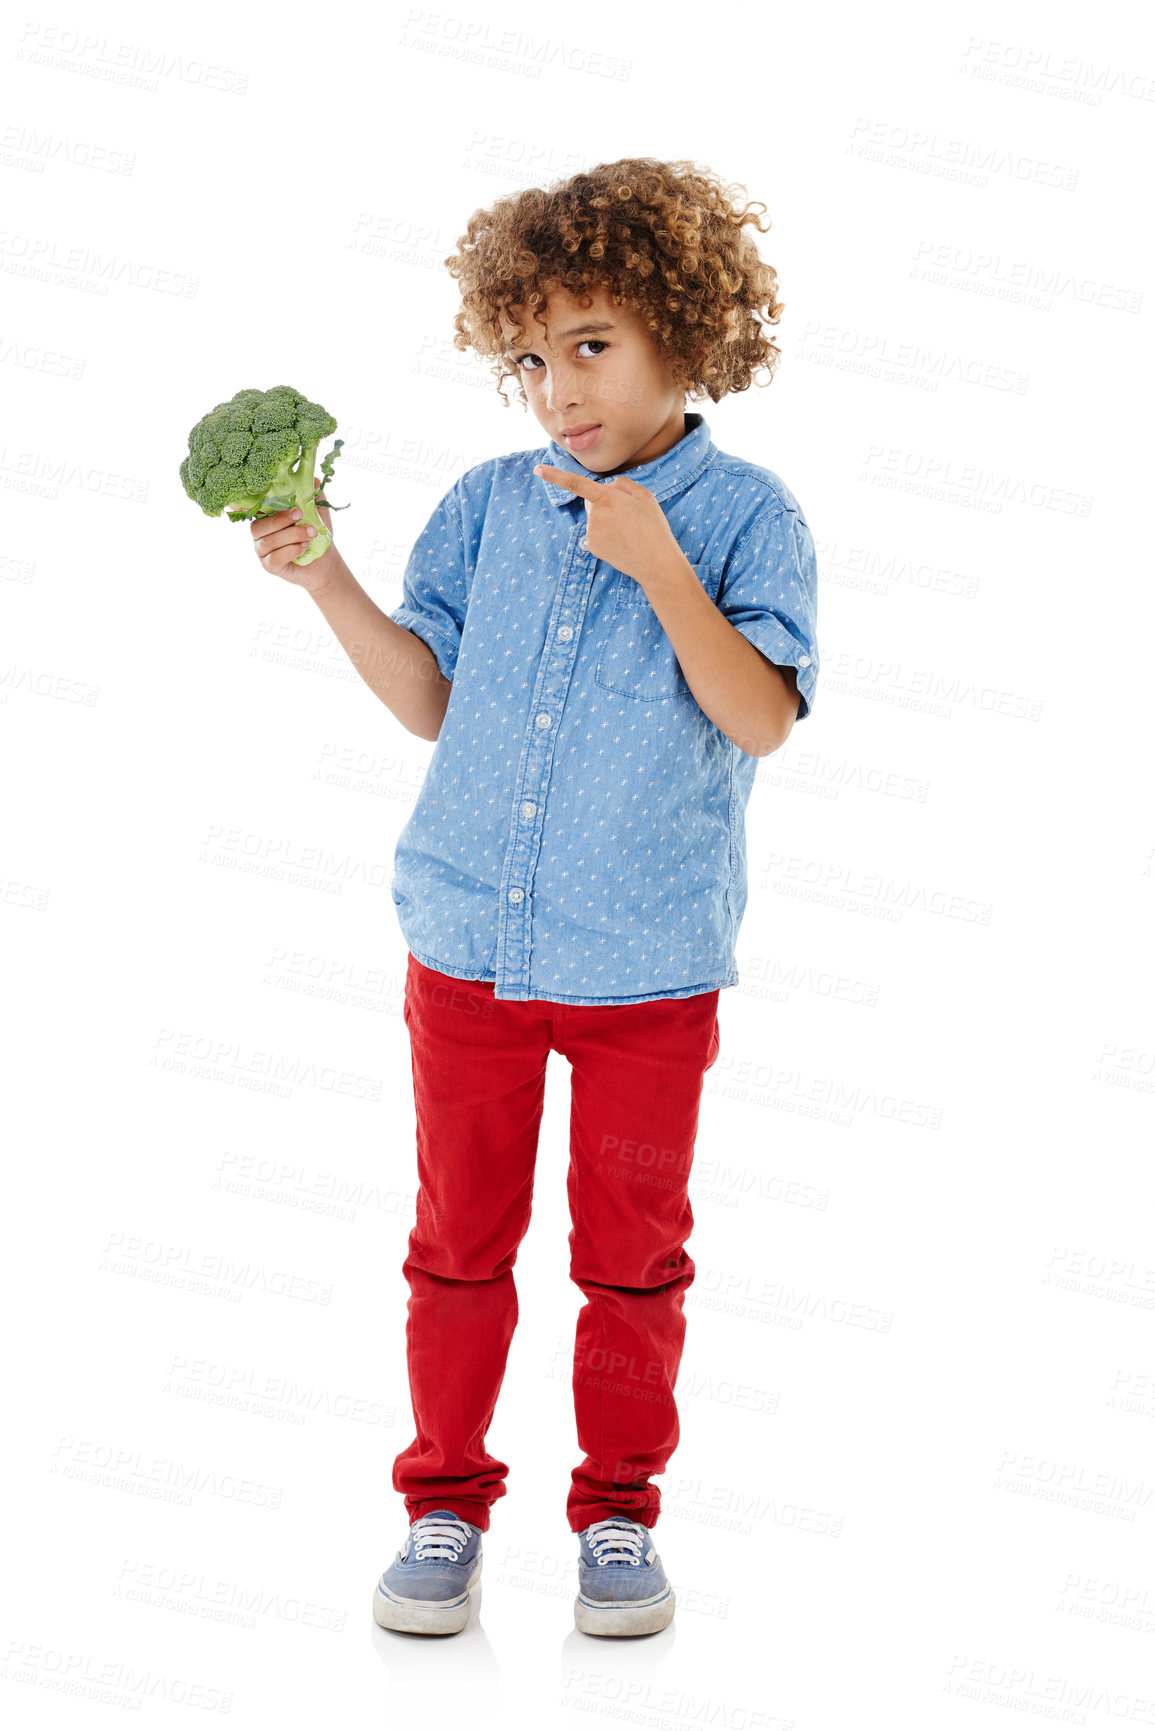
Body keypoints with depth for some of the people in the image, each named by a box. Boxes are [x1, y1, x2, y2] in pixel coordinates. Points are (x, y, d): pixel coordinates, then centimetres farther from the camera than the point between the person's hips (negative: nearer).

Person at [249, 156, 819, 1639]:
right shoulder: (490, 504, 4)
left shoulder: (744, 515, -6)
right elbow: (427, 698, 5)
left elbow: (761, 720, -16)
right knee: (459, 1239, 12)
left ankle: (617, 1512, 27)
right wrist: (324, 577, -6)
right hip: (470, 942, 3)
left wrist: (657, 565, -25)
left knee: (633, 1250, 11)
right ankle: (444, 1505, 27)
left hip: (648, 958, -2)